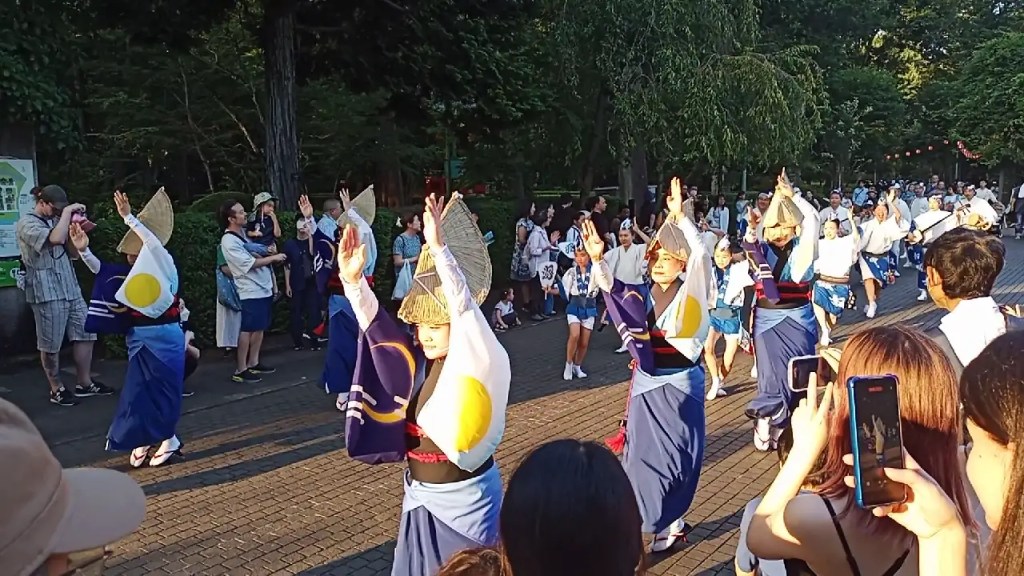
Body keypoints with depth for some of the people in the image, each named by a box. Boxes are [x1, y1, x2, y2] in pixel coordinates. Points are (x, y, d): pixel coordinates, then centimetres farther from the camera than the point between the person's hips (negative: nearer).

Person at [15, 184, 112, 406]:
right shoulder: (26, 223, -8)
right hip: (46, 292, -8)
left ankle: (84, 384, 17)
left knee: (85, 334, 8)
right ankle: (56, 390, 13)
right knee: (50, 345, 1)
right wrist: (68, 212, -15)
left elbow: (72, 252, 18)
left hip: (71, 288, 8)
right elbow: (56, 238, -26)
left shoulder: (55, 220, 16)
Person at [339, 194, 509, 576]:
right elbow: (378, 324, -5)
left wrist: (440, 248, -39)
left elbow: (466, 309, -30)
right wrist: (353, 280, -21)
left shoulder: (480, 364, -16)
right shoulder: (418, 362, 2)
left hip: (464, 500, -6)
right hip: (420, 496, 6)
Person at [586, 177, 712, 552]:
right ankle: (666, 521, 21)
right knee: (643, 453, 6)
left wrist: (681, 217, -28)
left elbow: (702, 257, -21)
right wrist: (597, 258, -28)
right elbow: (609, 286, -10)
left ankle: (669, 520, 22)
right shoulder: (641, 296, 3)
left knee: (676, 455, 4)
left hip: (680, 385, -3)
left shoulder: (691, 293, -6)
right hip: (647, 383, 3)